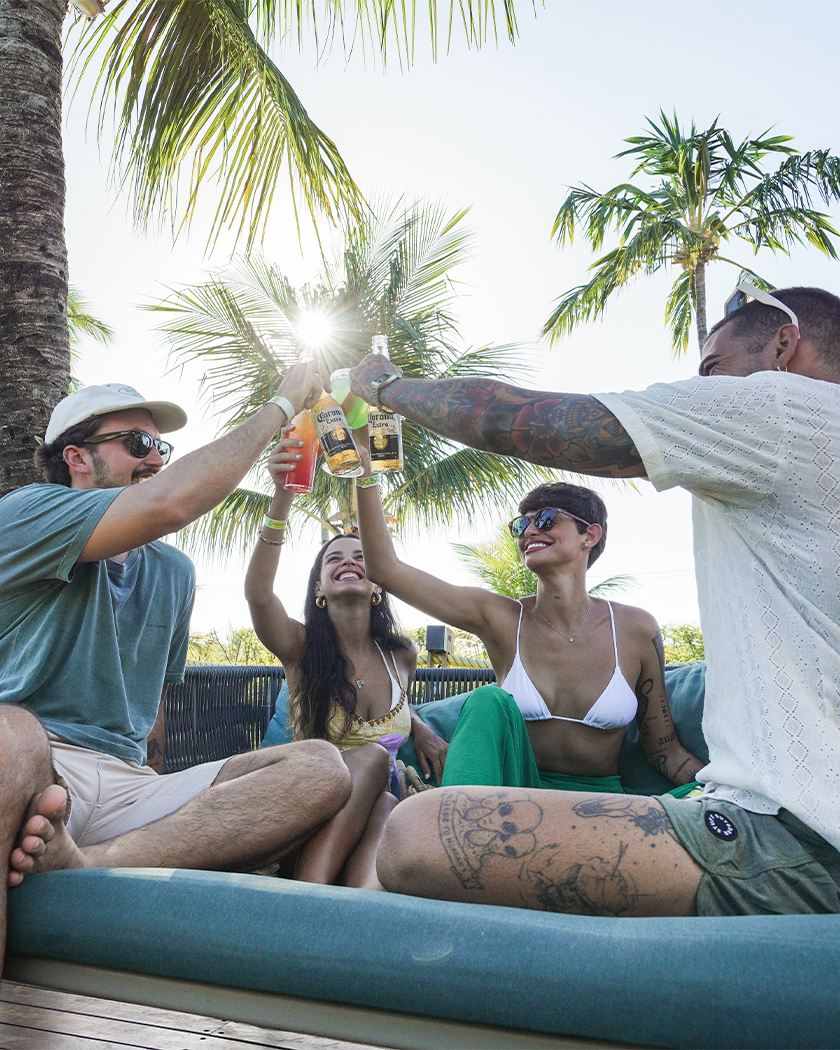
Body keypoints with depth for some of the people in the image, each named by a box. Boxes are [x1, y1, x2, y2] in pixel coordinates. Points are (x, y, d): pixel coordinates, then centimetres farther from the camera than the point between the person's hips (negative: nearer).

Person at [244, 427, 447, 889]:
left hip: (377, 801, 2)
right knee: (370, 755, -32)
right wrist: (282, 496, -41)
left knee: (389, 809, -34)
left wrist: (420, 729, 5)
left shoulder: (401, 655, 6)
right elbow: (257, 594, -28)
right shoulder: (301, 647, -6)